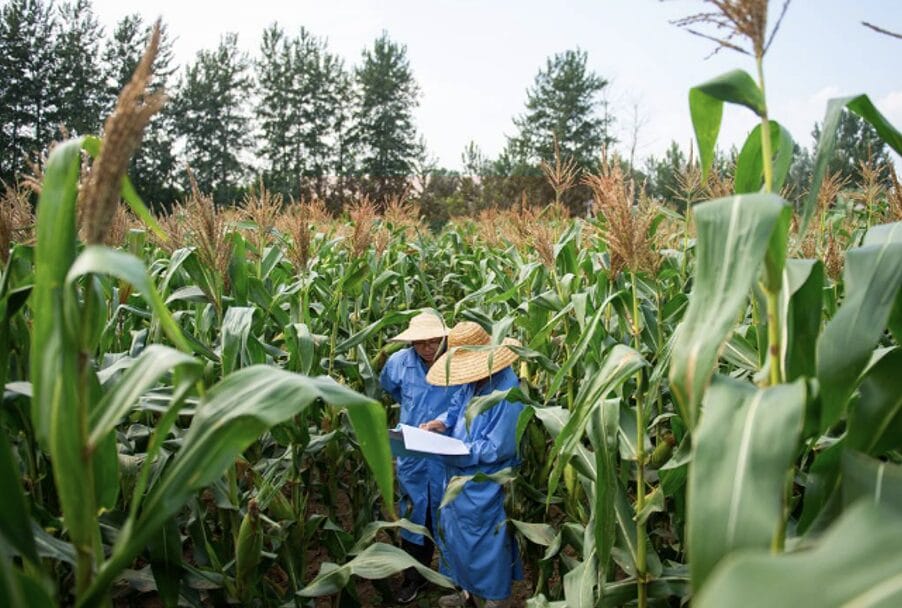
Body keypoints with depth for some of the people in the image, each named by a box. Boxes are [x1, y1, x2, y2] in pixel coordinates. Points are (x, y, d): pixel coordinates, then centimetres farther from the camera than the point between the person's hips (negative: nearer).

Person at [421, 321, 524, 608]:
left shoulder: (507, 392, -28)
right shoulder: (477, 381, 0)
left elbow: (496, 449, -27)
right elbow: (462, 408, 17)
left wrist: (451, 452, -25)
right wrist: (444, 422, -3)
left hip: (485, 489, -9)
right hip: (462, 479, 9)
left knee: (487, 544, 10)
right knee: (460, 536, 24)